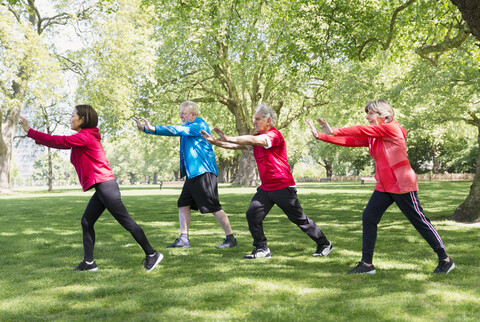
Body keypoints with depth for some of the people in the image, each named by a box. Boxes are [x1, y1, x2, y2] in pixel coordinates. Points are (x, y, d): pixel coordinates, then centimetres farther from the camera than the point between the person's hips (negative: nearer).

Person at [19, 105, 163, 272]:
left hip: (105, 185, -10)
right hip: (101, 188, 10)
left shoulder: (84, 137, -12)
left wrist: (29, 131, -7)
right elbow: (61, 142, 22)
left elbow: (58, 141, -14)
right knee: (86, 222, 12)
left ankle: (151, 254, 0)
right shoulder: (82, 138, 18)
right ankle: (89, 262, 16)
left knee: (126, 221, -6)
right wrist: (31, 133, 19)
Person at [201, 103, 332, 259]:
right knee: (252, 214, -2)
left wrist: (228, 139, -32)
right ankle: (262, 249, 7)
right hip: (265, 188, 8)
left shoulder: (274, 135, -17)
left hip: (283, 187, -8)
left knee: (300, 219, 2)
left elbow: (253, 140, -31)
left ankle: (324, 245, 19)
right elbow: (237, 145, 5)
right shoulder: (257, 137, 10)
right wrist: (215, 142, -7)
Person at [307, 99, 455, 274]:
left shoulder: (391, 128, -11)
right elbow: (350, 140, 4)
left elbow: (362, 130, -18)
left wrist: (334, 131, -17)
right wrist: (320, 135, -3)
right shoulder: (372, 137, 12)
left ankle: (445, 260, 14)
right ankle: (367, 263, 7)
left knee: (419, 221, 0)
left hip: (401, 185, -8)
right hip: (384, 187, 8)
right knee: (368, 218, 1)